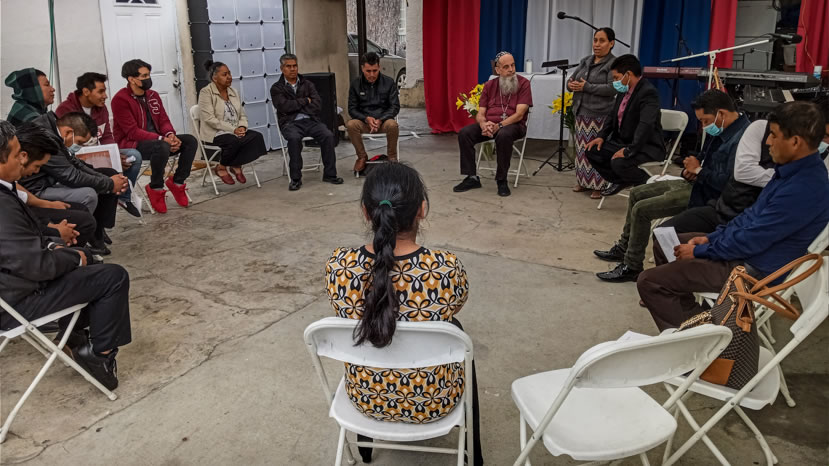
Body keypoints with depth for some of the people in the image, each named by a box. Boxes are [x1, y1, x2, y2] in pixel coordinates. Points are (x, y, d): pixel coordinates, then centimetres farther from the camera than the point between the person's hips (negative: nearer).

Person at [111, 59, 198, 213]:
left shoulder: (153, 95, 10)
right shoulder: (120, 99, -13)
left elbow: (164, 120, 8)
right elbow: (132, 132, -20)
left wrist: (171, 135, -16)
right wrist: (162, 139, -29)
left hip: (155, 140, 7)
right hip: (131, 144, -7)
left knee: (190, 141, -12)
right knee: (162, 147, -38)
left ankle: (177, 182, -1)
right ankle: (156, 188, -17)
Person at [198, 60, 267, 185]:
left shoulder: (233, 92, 14)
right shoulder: (206, 92, -7)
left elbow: (242, 114, 14)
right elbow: (209, 119, -17)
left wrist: (242, 127, -10)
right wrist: (233, 130, -21)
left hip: (235, 131, 6)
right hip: (215, 133, -6)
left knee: (257, 136, -20)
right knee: (233, 141, -36)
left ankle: (236, 165, -3)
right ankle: (221, 167, -7)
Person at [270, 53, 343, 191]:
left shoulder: (307, 84, 17)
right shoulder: (276, 88, 9)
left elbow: (317, 104, 3)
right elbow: (284, 106, -10)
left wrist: (296, 106, -4)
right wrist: (305, 101, -2)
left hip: (310, 120, 3)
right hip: (290, 123, -3)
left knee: (328, 135, -25)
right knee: (294, 138, -36)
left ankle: (329, 174, -14)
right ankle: (295, 179, -25)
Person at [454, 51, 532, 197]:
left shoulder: (523, 83, -3)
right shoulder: (489, 85, 10)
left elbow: (519, 114, -12)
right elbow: (480, 114, 6)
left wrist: (499, 125, -26)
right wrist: (484, 124, -19)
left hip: (512, 125, -4)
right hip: (489, 124, 4)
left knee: (504, 135, -39)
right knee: (464, 134, -20)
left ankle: (502, 180, -22)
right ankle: (472, 178, -11)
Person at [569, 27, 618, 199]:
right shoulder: (585, 61, 15)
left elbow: (612, 88, -18)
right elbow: (571, 80, 15)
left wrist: (586, 87, -19)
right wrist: (571, 85, -9)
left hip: (600, 115, -7)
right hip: (581, 112, 7)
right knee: (582, 149, 11)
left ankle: (599, 186, 2)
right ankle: (583, 181, 21)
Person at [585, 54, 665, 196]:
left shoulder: (648, 92, -21)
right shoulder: (624, 90, 7)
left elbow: (646, 125, -32)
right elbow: (613, 115, 20)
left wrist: (629, 150, -36)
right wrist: (601, 136, 6)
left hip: (647, 147, -9)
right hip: (622, 141, 9)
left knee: (618, 162, -33)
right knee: (591, 150, 2)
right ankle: (620, 181, 17)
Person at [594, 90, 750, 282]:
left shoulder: (741, 138, -24)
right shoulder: (721, 131, 8)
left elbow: (727, 182, -29)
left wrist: (698, 170, -16)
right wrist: (691, 169, 2)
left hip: (708, 196, -11)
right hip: (694, 183, 11)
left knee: (641, 209, -17)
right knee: (636, 193, 15)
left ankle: (632, 267, -5)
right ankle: (624, 248, 27)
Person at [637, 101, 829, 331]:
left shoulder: (803, 190, -30)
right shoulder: (796, 169, 3)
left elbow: (750, 241, -25)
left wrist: (699, 251, -12)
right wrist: (709, 238, 7)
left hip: (753, 269, -10)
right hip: (745, 245, 11)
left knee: (648, 282, -16)